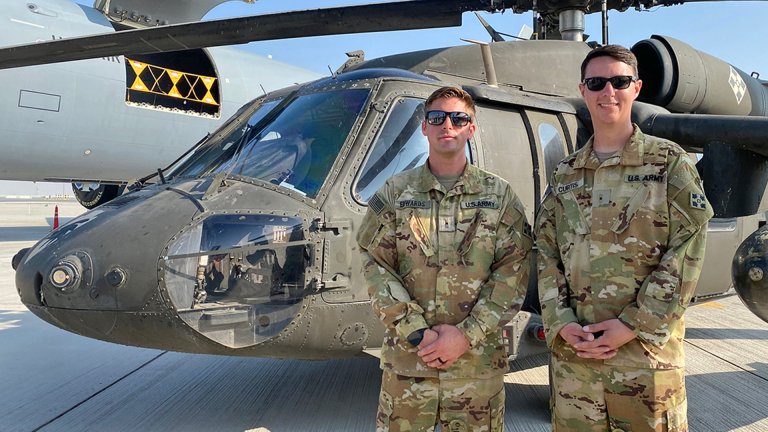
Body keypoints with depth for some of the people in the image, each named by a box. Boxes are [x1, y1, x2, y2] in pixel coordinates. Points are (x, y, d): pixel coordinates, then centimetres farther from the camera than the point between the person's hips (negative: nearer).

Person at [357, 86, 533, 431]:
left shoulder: (500, 195, 4)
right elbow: (375, 267, -1)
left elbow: (514, 272, -3)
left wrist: (467, 334, -12)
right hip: (406, 359, 0)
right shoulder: (395, 192, 4)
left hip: (478, 362, 0)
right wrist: (416, 332, -11)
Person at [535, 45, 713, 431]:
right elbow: (546, 252, 7)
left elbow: (687, 251, -7)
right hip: (572, 349, 3)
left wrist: (633, 325, -13)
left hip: (647, 348, -3)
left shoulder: (670, 163, 0)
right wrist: (560, 323, -6)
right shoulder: (565, 174, 10)